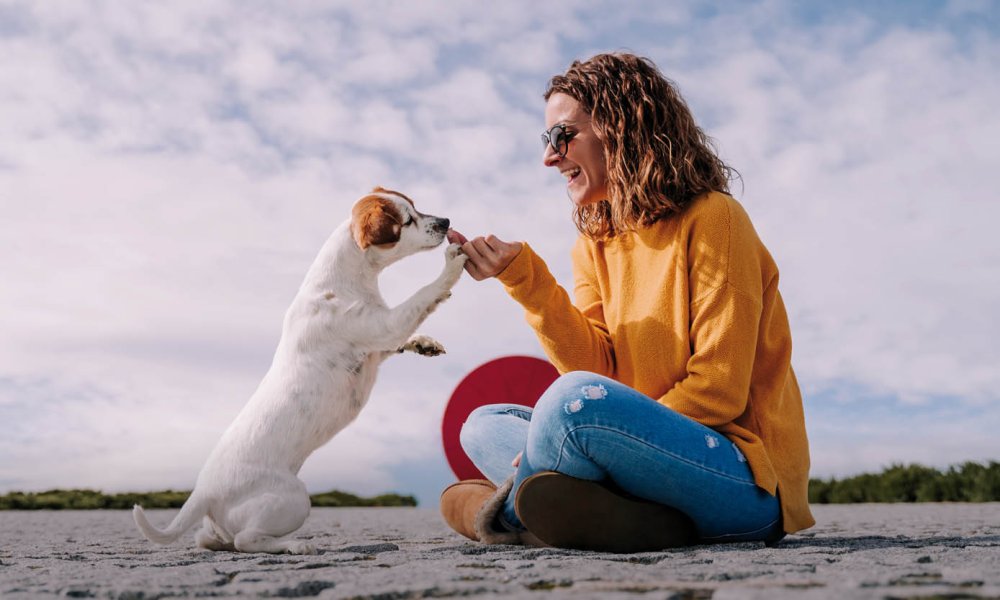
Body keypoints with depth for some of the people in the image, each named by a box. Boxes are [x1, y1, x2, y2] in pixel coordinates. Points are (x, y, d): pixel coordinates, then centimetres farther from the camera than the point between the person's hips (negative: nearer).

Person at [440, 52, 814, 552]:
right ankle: (644, 522, -18)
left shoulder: (712, 219, -9)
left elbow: (719, 390, -14)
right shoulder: (595, 245, 12)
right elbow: (596, 367, -2)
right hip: (666, 447, 8)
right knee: (483, 425, 8)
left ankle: (510, 511, -2)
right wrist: (523, 277, -10)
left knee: (578, 400, -33)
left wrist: (620, 439, -17)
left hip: (748, 476, -8)